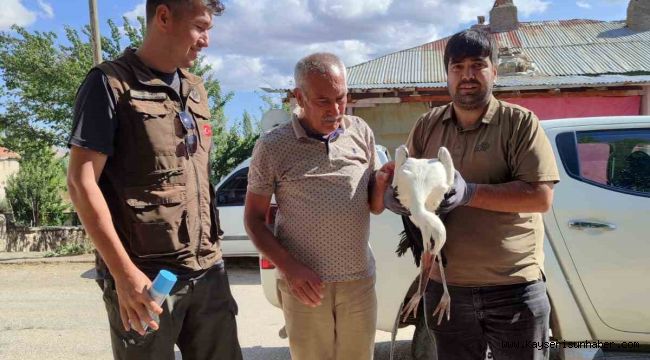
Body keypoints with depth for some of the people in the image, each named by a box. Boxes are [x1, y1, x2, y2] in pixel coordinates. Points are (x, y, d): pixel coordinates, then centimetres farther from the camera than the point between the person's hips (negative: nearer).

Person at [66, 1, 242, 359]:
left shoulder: (196, 89, 13)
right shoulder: (111, 83, -6)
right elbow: (81, 182, -11)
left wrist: (210, 248, 15)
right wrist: (124, 272, -17)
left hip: (207, 268, 6)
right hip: (146, 275, -6)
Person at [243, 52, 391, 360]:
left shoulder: (361, 133, 2)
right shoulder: (272, 147, -7)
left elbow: (375, 207, 9)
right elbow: (254, 219, -1)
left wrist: (382, 183, -14)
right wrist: (288, 267, -13)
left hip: (359, 280, 3)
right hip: (305, 284, -2)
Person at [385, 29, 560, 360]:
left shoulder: (520, 123, -6)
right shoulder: (427, 126, 6)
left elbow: (541, 196, -13)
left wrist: (470, 193, -23)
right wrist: (394, 193, -12)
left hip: (513, 288, -3)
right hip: (445, 286, 3)